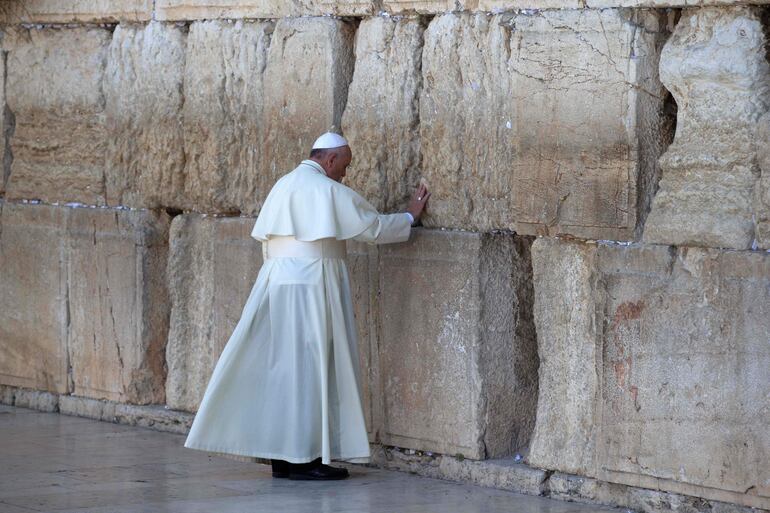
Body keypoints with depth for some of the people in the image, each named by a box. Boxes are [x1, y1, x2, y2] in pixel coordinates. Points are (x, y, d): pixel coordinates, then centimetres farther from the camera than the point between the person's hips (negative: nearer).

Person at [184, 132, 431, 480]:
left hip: (275, 283, 8)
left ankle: (281, 457, 11)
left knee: (280, 368, 9)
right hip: (311, 289, -8)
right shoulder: (328, 191, -8)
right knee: (310, 369, -4)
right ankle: (304, 458, -4)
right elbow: (374, 227, -4)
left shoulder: (282, 186, 16)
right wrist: (409, 217, 12)